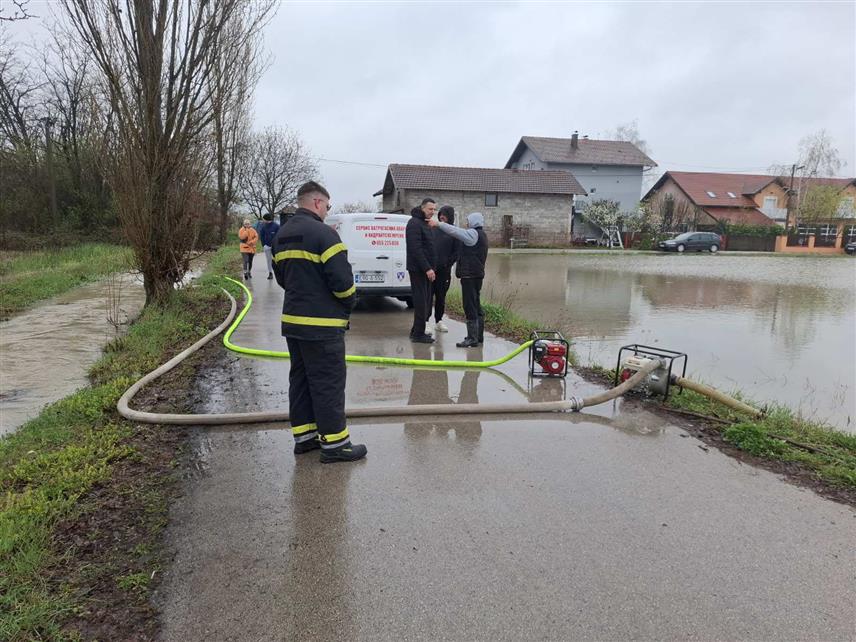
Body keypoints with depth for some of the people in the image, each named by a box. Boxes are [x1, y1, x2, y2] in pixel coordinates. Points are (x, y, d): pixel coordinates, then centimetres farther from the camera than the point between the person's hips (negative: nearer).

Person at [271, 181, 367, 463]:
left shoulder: (282, 235, 13)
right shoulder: (322, 233, -16)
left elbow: (281, 276, 17)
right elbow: (342, 278, -19)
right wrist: (348, 302, -2)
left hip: (292, 320, 9)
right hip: (322, 323, -9)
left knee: (300, 378, 15)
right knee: (328, 382, -2)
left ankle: (304, 435, 22)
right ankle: (334, 443, 4)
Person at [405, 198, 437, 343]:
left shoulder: (425, 223, 18)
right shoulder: (414, 223, -14)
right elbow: (416, 249, -22)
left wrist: (429, 267, 16)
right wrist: (427, 268, -25)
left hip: (425, 269, 10)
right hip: (418, 269, -10)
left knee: (425, 300, 13)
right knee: (421, 301, -7)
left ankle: (416, 331, 21)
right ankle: (418, 334, -2)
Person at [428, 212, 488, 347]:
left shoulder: (473, 234, -12)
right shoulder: (481, 235, 19)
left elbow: (455, 231, -18)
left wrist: (438, 224, -12)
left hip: (469, 275, -11)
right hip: (477, 275, 11)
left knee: (470, 307, -9)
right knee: (476, 306, 14)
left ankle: (472, 338, -8)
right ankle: (479, 336, 20)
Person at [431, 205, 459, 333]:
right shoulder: (433, 228, 8)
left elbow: (457, 252, 1)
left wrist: (447, 264, -8)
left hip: (443, 270, 0)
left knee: (441, 296, 8)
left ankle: (439, 321, 19)